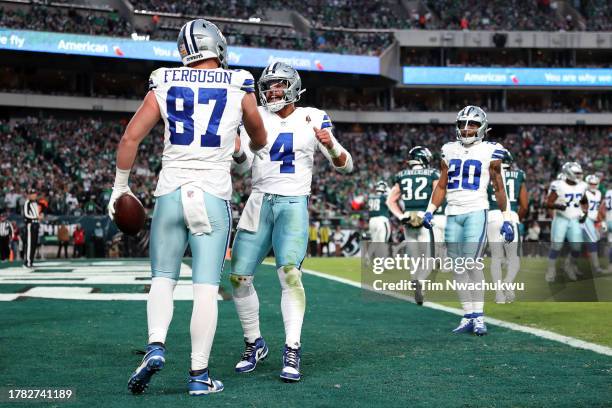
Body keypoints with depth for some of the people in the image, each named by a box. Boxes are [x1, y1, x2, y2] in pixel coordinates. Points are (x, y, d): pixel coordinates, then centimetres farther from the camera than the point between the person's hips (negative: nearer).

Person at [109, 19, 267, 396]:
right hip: (213, 196, -1)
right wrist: (243, 148, 42)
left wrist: (120, 186, 13)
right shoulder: (239, 88, 3)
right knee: (206, 287, 1)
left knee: (163, 278, 14)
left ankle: (156, 347, -7)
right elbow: (260, 141, 18)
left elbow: (130, 139, 1)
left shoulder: (165, 85, 4)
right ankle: (200, 374, 3)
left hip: (170, 194, 1)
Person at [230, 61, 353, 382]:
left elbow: (345, 166, 2)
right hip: (260, 201, 3)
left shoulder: (313, 118, 3)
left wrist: (330, 145, -18)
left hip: (293, 203, -3)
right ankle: (254, 343, 20)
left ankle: (292, 352, -18)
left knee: (289, 273, -21)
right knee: (239, 277, 1)